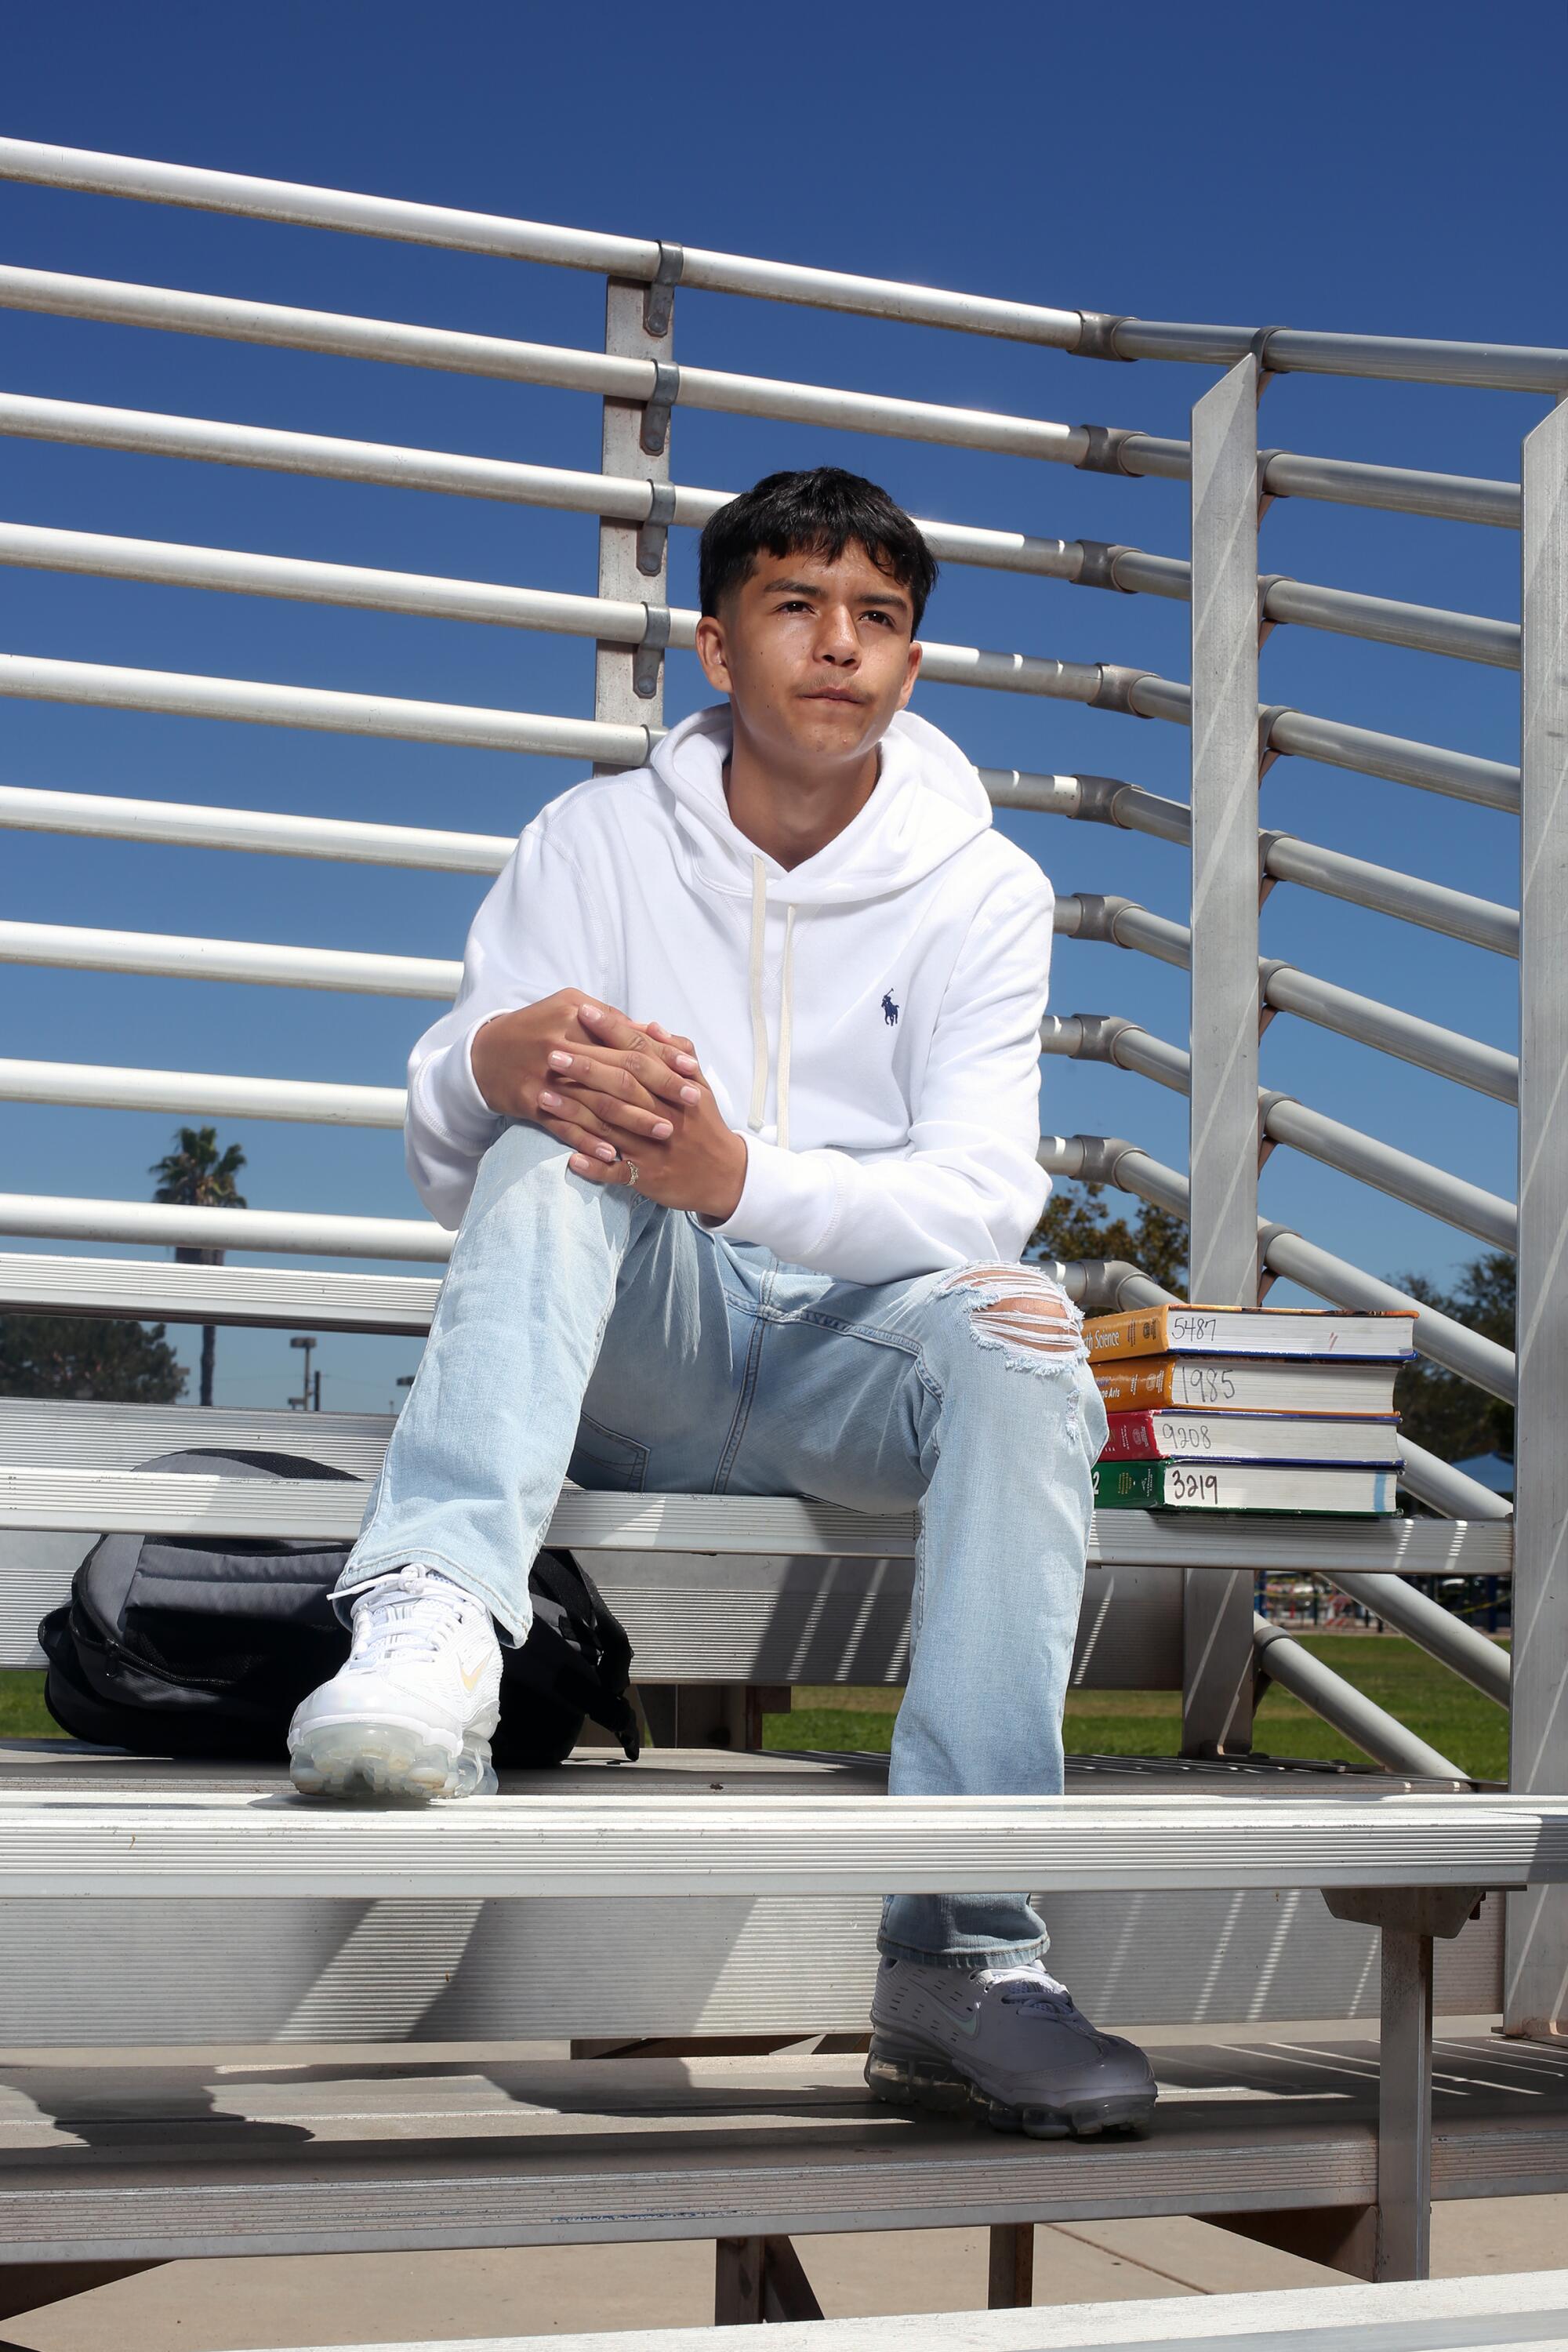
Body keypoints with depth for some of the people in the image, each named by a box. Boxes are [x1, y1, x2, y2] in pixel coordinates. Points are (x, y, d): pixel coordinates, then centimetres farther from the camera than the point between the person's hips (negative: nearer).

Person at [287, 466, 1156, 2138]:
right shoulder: (602, 838, 5)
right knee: (555, 1151, -29)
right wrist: (497, 1063, -30)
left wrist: (739, 1180, -31)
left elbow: (983, 1190, -11)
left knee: (1021, 1327, -32)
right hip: (621, 1363, 0)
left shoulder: (982, 890, 4)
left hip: (849, 1357, 0)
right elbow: (446, 1167, -3)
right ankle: (432, 1629, -50)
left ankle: (964, 1943, -35)